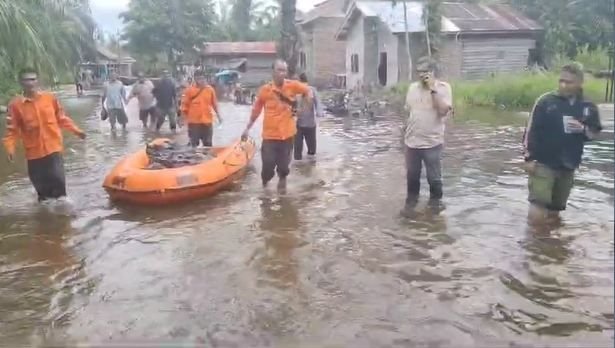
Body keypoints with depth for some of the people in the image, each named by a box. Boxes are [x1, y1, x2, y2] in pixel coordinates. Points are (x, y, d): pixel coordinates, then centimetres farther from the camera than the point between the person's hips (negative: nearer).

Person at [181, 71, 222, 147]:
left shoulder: (210, 89, 2)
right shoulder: (189, 90, -5)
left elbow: (214, 103, 10)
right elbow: (185, 104, 0)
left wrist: (218, 115, 11)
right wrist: (184, 117, -2)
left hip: (207, 121, 2)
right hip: (193, 121, -2)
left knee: (208, 144, 10)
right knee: (194, 144, 6)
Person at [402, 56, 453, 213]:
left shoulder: (443, 87, -7)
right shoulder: (413, 87, 6)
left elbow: (443, 111, -21)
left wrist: (433, 89, -22)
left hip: (432, 142, -4)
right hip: (411, 141, 4)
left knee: (434, 178, 6)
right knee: (412, 175, 14)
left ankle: (435, 203, 26)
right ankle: (411, 200, 33)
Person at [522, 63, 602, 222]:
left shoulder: (589, 108, 3)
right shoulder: (545, 101, -7)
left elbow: (594, 133, 10)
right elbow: (531, 130, -7)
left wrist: (583, 129, -13)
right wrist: (529, 158, -11)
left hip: (568, 167, 4)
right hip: (543, 164, -4)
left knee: (554, 212, 14)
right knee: (537, 212, -13)